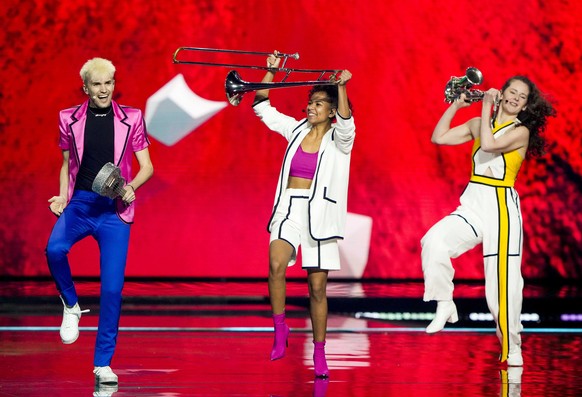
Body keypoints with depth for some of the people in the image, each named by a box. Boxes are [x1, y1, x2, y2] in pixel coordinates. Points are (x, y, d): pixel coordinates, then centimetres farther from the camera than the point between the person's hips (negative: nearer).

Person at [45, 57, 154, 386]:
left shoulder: (131, 119, 4)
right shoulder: (70, 119, 7)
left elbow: (147, 167, 5)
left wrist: (130, 186, -15)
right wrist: (63, 196, 1)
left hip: (114, 208, -1)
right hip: (79, 203, 1)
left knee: (112, 287, -5)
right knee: (55, 250, -31)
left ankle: (103, 364, 7)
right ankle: (71, 307, -1)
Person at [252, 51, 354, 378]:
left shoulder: (339, 139, 0)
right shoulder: (296, 130, 11)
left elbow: (345, 122, -23)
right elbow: (263, 107, 13)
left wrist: (341, 88, -36)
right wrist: (271, 71, 4)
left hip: (319, 213, -2)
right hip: (289, 208, 2)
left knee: (317, 287, 1)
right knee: (276, 264, -26)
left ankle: (320, 353, 12)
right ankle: (280, 328, -11)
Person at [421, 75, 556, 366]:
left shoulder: (521, 132, -1)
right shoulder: (478, 124, 13)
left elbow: (490, 145, -18)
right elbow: (439, 137, 12)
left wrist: (486, 107, -8)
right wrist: (456, 105, 9)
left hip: (502, 207, -4)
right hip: (471, 205, 4)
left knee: (504, 280, -5)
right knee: (434, 240, -25)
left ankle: (511, 348, 7)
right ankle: (445, 305, -11)